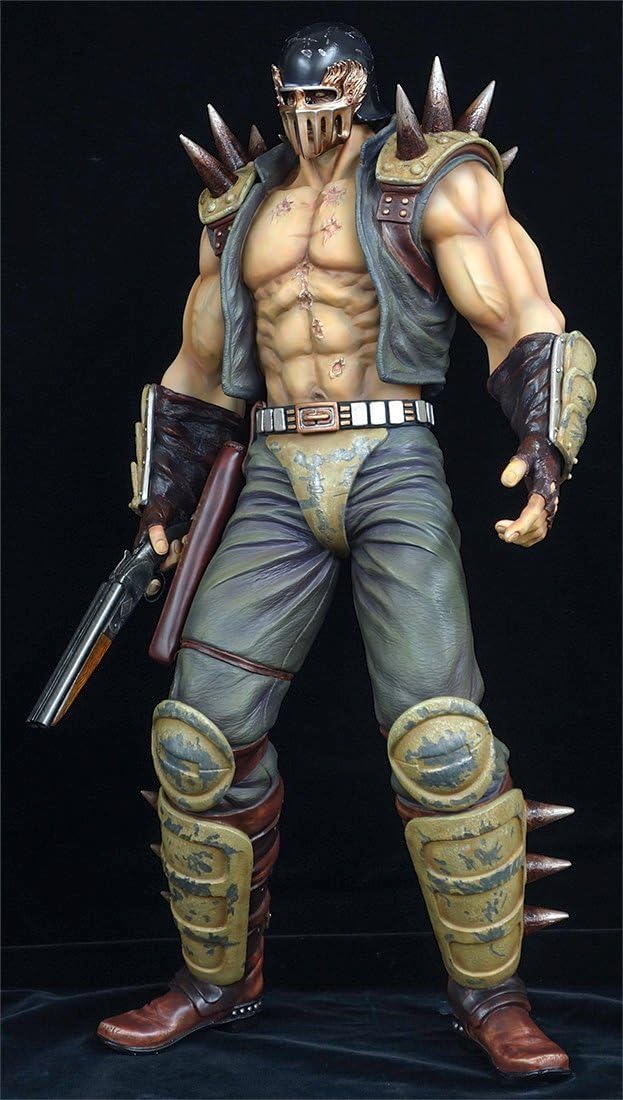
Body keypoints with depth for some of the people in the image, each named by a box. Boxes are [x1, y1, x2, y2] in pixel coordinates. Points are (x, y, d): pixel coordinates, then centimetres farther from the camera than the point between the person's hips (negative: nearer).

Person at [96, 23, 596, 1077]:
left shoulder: (432, 181, 1)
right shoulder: (241, 208, 17)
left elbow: (529, 330, -7)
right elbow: (197, 377, 24)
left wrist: (544, 452, -24)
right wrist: (157, 508, 17)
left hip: (394, 467, -5)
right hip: (278, 481, 5)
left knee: (440, 733, -18)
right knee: (200, 731, -2)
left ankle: (490, 993, -3)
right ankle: (218, 978, 16)